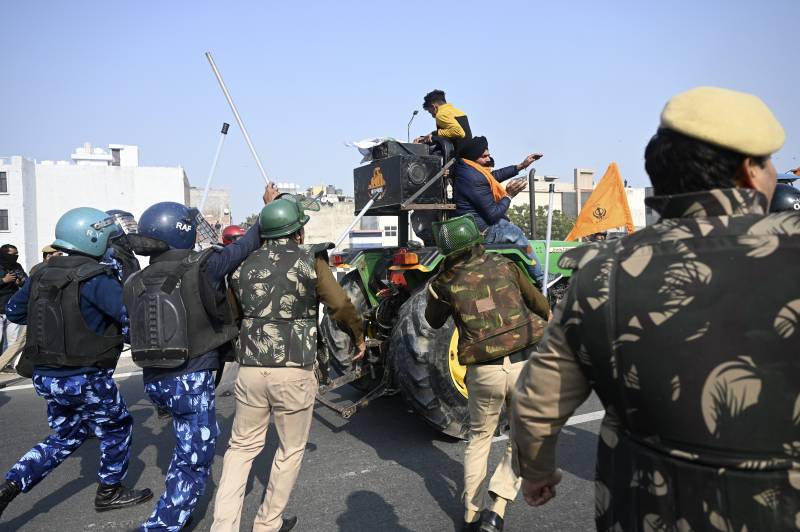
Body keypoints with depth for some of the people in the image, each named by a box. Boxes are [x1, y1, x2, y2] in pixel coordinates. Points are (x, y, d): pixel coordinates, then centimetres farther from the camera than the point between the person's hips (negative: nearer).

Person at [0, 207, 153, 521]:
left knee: (65, 437, 25)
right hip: (86, 379, -7)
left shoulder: (42, 274, 4)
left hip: (45, 375, 7)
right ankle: (110, 492, 28)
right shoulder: (95, 279, -20)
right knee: (116, 428, 16)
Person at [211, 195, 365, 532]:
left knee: (242, 447, 19)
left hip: (250, 370, 4)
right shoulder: (310, 259, -5)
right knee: (290, 450, 16)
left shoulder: (243, 264, 7)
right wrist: (359, 337, 15)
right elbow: (340, 305, -1)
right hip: (294, 373, -3)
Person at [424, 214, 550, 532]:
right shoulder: (503, 265, 2)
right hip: (524, 364, 0)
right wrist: (549, 318, 33)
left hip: (483, 372, 0)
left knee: (479, 437, 24)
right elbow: (539, 304, 13)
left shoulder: (443, 283, -1)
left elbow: (434, 322, 18)